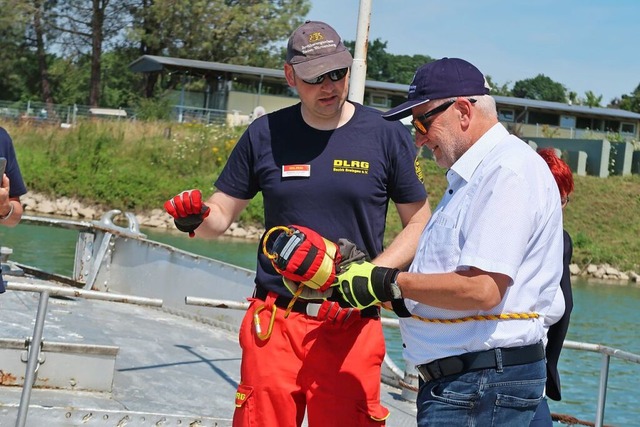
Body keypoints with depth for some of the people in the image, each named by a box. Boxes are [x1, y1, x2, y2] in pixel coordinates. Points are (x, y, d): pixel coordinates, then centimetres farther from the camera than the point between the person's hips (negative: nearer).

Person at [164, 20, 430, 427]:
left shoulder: (387, 135, 0)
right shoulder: (265, 134, 4)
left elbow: (418, 221, 5)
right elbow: (221, 215, 11)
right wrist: (195, 220, -13)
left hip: (352, 328, -1)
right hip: (275, 321, 1)